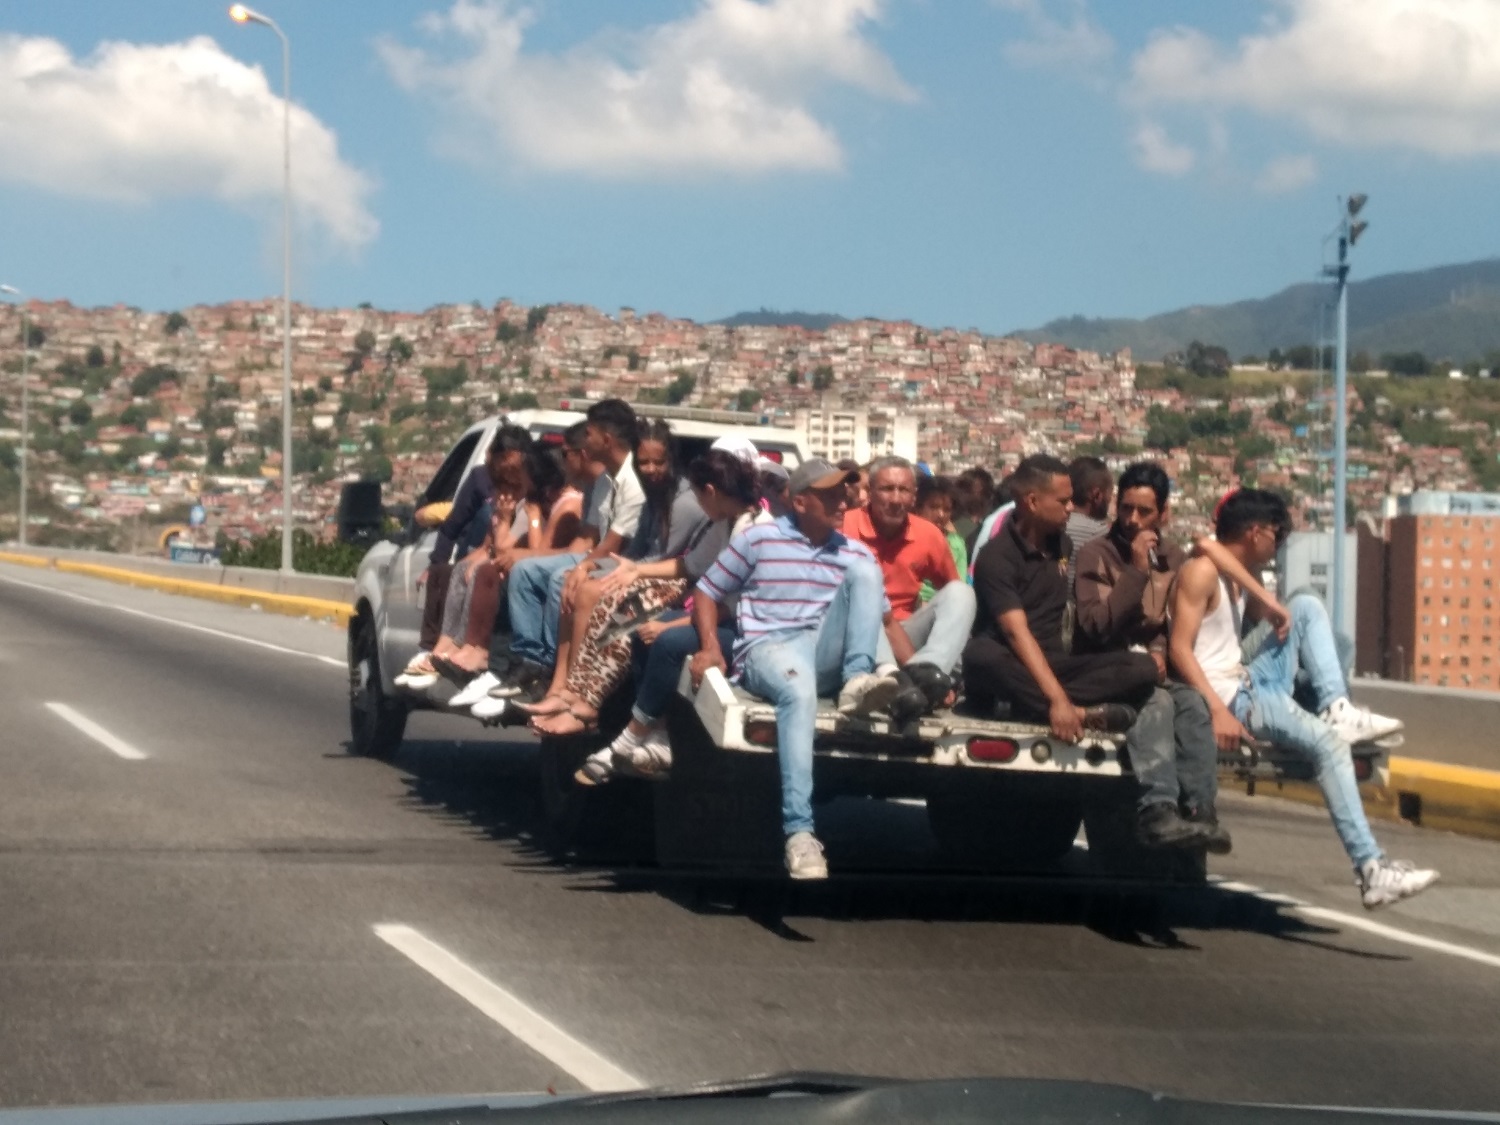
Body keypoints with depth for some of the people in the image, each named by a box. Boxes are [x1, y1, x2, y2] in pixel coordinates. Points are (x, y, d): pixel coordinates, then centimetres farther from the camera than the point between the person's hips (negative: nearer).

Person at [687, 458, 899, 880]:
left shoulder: (855, 553, 17)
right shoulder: (758, 540, 6)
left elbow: (883, 618, 18)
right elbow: (707, 593, 9)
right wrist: (710, 648, -9)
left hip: (828, 655, 4)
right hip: (769, 649, -4)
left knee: (864, 570, -16)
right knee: (799, 689, -42)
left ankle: (858, 678, -30)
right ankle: (799, 833, -50)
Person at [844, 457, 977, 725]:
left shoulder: (928, 535, 3)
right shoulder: (848, 527, -10)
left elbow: (953, 596, 16)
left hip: (903, 637, 4)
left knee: (961, 592, -14)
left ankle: (927, 669, -44)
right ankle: (890, 676, -55)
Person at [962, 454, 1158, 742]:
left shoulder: (1062, 544, 12)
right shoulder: (996, 556, -11)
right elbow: (1017, 632, -24)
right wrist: (1058, 699, -37)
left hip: (1055, 663, 6)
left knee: (1143, 667, -17)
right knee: (980, 655, -41)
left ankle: (1024, 703, -31)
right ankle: (1079, 712, -37)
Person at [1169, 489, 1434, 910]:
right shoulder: (1201, 572, -12)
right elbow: (1180, 649, -20)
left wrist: (1271, 608, 8)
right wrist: (1218, 711, -30)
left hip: (1248, 682, 10)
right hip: (1225, 697, -10)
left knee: (1307, 606, 11)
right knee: (1327, 742, -24)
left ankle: (1337, 707, -8)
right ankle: (1371, 869, -29)